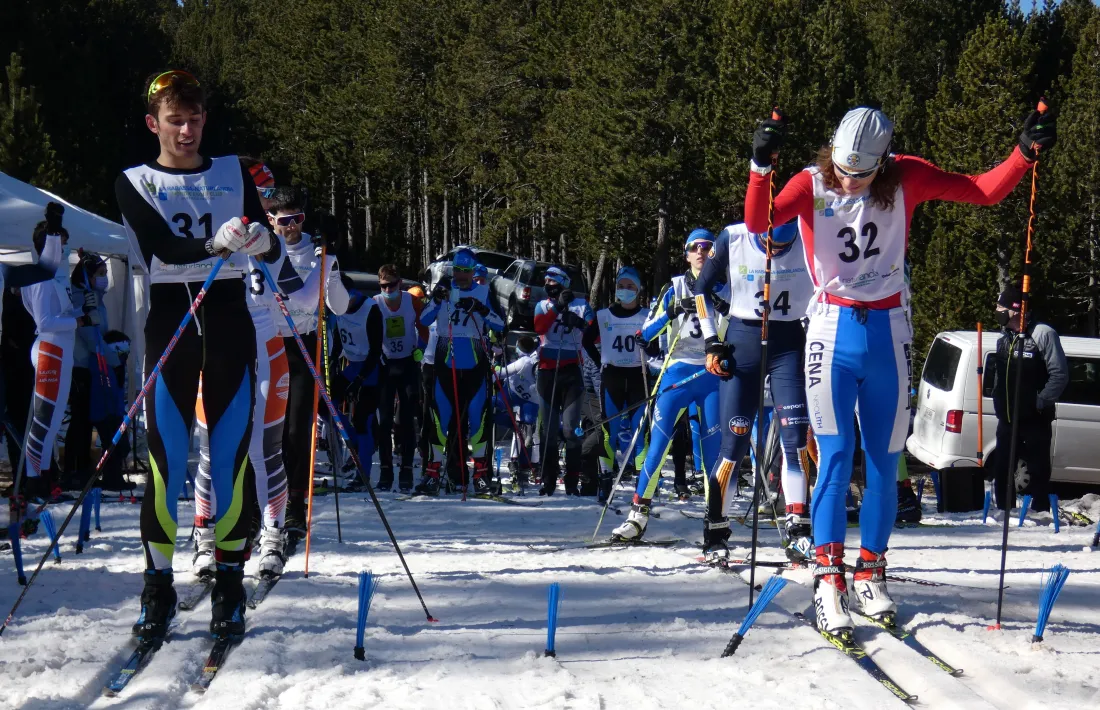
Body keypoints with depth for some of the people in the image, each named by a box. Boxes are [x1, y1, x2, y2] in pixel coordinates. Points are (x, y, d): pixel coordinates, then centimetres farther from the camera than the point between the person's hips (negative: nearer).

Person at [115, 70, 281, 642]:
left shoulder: (233, 174, 14)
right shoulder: (135, 182, 7)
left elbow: (271, 249, 5)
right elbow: (161, 246, -11)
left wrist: (263, 241, -20)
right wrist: (215, 244, -30)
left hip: (229, 317, 2)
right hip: (171, 316, -2)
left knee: (231, 453, -3)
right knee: (167, 455, -7)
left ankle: (229, 584, 2)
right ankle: (158, 585, -2)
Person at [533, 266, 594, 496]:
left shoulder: (580, 304, 6)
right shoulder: (543, 305, 10)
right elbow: (539, 327, -10)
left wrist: (580, 323, -23)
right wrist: (557, 307, -20)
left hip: (571, 371, -2)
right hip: (547, 371, 2)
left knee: (571, 428, -6)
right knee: (547, 428, 4)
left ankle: (572, 481, -3)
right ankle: (549, 480, 10)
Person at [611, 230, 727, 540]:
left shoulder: (725, 288, 11)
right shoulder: (675, 288, 9)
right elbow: (647, 332, 3)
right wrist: (672, 311, -13)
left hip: (714, 372, 1)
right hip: (679, 370, -1)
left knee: (714, 444, -4)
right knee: (659, 439, -11)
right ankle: (639, 515, -12)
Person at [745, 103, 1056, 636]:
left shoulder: (906, 178, -3)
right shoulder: (812, 184, -8)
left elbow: (985, 192, -3)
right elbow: (757, 223, -24)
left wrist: (1026, 152, -16)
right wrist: (761, 166, -39)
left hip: (888, 335, 2)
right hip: (833, 332, -2)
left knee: (884, 462, 6)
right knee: (835, 456, -11)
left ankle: (871, 572, 18)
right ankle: (828, 579, -11)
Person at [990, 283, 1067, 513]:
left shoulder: (1043, 334, -11)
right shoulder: (1004, 338, 14)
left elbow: (1060, 374, -14)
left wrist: (1041, 402, -16)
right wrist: (998, 404, 10)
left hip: (1035, 420, -7)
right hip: (1007, 419, 7)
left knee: (1038, 470, -1)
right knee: (1002, 469, 10)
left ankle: (1040, 512, 4)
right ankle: (1004, 512, 20)